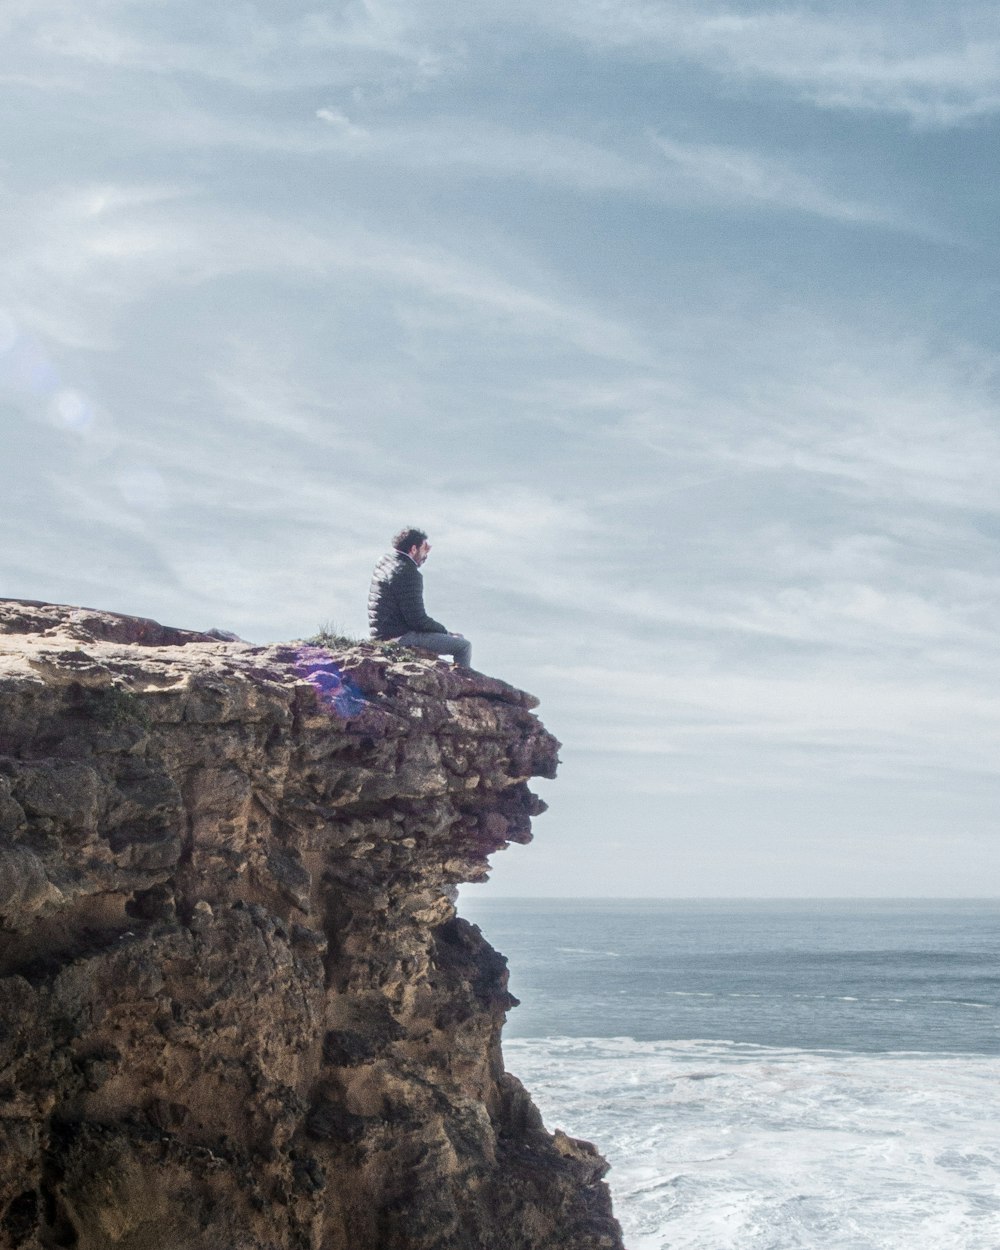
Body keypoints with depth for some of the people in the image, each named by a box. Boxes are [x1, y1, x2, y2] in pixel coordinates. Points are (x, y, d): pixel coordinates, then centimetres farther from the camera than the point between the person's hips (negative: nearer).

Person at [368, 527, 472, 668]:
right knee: (464, 646, -10)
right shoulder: (408, 573, -22)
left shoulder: (385, 560, 7)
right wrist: (446, 632, -6)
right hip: (401, 638, -11)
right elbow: (418, 620, -21)